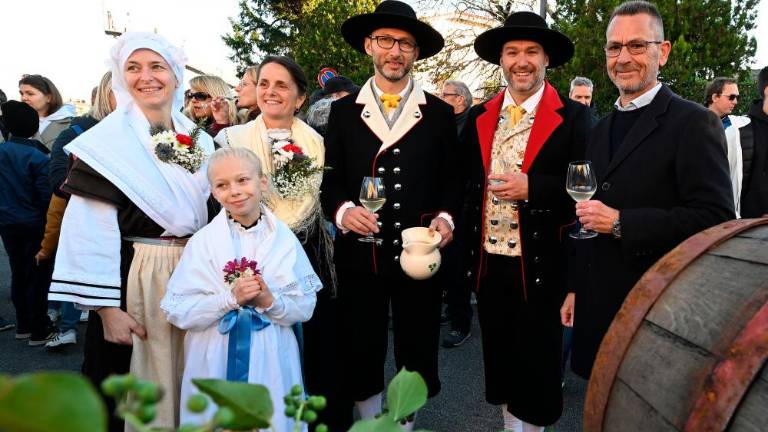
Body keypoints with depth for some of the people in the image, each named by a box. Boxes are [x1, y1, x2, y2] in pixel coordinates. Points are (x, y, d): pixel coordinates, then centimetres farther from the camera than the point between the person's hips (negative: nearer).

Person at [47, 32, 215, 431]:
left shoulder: (200, 141, 7)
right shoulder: (106, 141, -8)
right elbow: (90, 232, -12)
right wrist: (107, 309, -15)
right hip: (132, 280, -4)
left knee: (184, 380, 16)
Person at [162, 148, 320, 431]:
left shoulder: (284, 239, -2)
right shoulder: (202, 242, -6)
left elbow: (305, 308, -2)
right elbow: (177, 312, -10)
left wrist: (270, 301, -20)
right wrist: (230, 298, -20)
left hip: (272, 362, 1)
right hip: (215, 363, 0)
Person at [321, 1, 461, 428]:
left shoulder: (440, 113, 6)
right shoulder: (343, 110, 6)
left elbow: (452, 179, 8)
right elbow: (329, 179, 5)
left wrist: (446, 217, -9)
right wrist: (342, 210, -14)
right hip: (359, 253, 0)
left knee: (417, 356, 12)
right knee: (361, 355, 11)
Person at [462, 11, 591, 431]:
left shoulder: (573, 117, -6)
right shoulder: (478, 117, 6)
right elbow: (468, 185, 10)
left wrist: (532, 187, -21)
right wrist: (466, 246, 4)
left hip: (541, 264, -4)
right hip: (489, 260, 4)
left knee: (537, 362, 11)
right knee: (501, 357, 18)